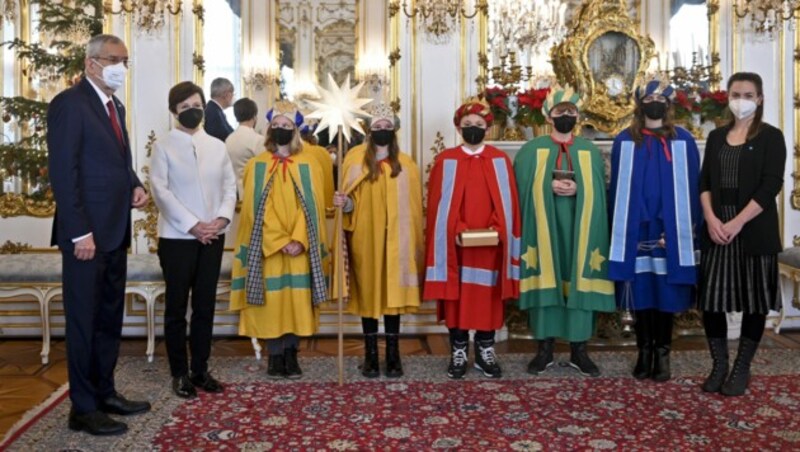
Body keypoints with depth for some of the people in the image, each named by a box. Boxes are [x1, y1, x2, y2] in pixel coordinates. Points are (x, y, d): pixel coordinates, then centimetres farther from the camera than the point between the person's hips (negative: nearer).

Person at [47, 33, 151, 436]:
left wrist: (134, 186, 2)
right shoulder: (69, 103, -11)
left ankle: (105, 393, 27)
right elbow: (62, 172, -16)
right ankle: (83, 408, 12)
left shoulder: (115, 106, 16)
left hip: (115, 231, 9)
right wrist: (79, 232, -20)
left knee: (110, 318, 15)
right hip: (87, 233, -9)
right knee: (84, 321, 1)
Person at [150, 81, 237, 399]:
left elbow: (230, 186, 7)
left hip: (213, 237, 4)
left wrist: (222, 218, -10)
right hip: (177, 237, -3)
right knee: (176, 306, 5)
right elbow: (161, 191, -9)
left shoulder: (217, 146, 9)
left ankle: (201, 370, 18)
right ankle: (179, 373, 14)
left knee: (205, 305, 8)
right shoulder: (163, 146, -2)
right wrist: (193, 225, -15)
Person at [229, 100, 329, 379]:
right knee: (271, 299, 1)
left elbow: (312, 208, -1)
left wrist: (298, 240, -15)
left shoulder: (308, 166, 6)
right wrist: (279, 242, -13)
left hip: (300, 248, 1)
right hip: (267, 248, -1)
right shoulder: (256, 166, 4)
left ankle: (291, 354, 14)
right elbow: (255, 209, -3)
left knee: (298, 300, 2)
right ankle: (275, 355, 12)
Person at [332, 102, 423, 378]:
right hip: (365, 237, -1)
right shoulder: (356, 159, 2)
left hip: (396, 239, 1)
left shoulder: (406, 164, 7)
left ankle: (393, 353, 11)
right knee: (368, 291, 2)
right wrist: (344, 202, -22)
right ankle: (371, 354, 12)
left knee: (394, 291, 2)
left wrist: (414, 243, 2)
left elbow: (412, 208, 6)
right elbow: (352, 202, 2)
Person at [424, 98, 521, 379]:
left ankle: (485, 352, 19)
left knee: (489, 297, 7)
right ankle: (458, 353, 15)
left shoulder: (500, 160, 6)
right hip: (455, 243, -1)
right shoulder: (446, 161, 2)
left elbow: (507, 202, 4)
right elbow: (439, 204, -2)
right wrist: (457, 231, -14)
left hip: (491, 243, 1)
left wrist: (496, 230, -11)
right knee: (456, 297, 4)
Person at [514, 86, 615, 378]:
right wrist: (549, 186, -15)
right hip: (543, 225, -1)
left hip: (579, 227, 1)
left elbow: (599, 192, 4)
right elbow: (523, 189, -1)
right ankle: (544, 348, 10)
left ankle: (579, 350, 11)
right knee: (544, 281, 0)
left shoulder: (591, 152, 10)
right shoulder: (532, 150, 6)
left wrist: (577, 189, -13)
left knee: (580, 281, 1)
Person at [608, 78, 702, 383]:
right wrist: (618, 230, -1)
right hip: (635, 230, 0)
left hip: (671, 230, 0)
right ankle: (644, 353, 16)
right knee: (641, 293, 5)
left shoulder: (683, 141, 4)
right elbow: (617, 188, 5)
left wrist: (689, 229, -5)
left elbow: (691, 187, 3)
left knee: (666, 293, 3)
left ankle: (662, 354, 14)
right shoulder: (624, 141, 6)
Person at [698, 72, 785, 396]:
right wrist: (711, 218, -9)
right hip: (717, 228, 4)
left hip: (754, 229, -3)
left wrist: (738, 222, -17)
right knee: (711, 298, 1)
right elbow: (704, 182, 7)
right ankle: (719, 365, 15)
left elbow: (770, 186, -10)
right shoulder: (716, 137, 12)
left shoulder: (771, 137, -1)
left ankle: (741, 368, 15)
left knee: (754, 300, 3)